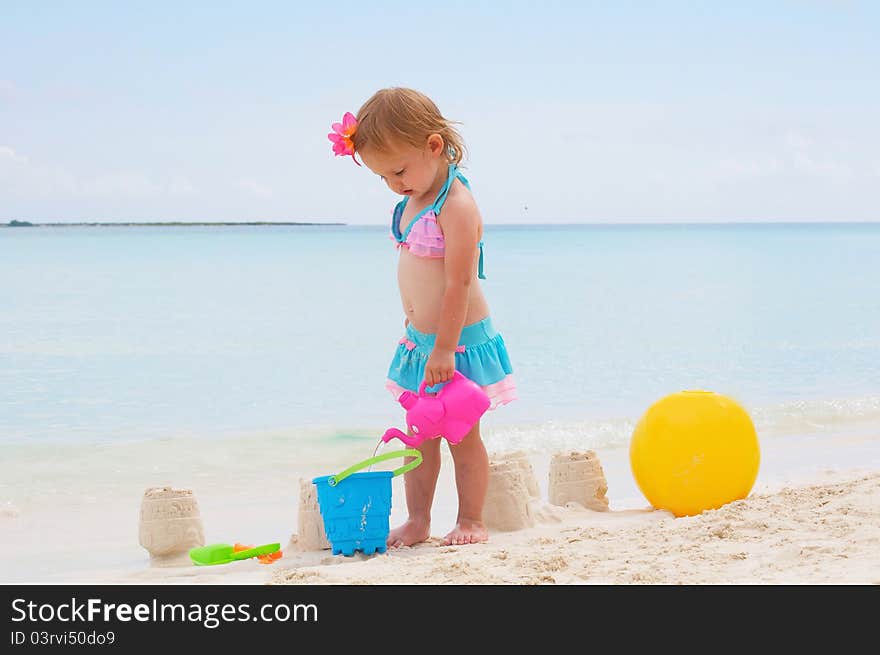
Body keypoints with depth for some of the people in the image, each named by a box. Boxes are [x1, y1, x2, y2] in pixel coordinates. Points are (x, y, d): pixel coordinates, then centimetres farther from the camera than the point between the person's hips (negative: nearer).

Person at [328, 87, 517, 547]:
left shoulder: (456, 206, -21)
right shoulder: (412, 201, 7)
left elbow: (459, 283, -23)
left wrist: (444, 349, -23)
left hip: (458, 341, -8)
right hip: (420, 340, 8)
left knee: (462, 436, 3)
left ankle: (471, 521, 16)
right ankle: (416, 521, 21)